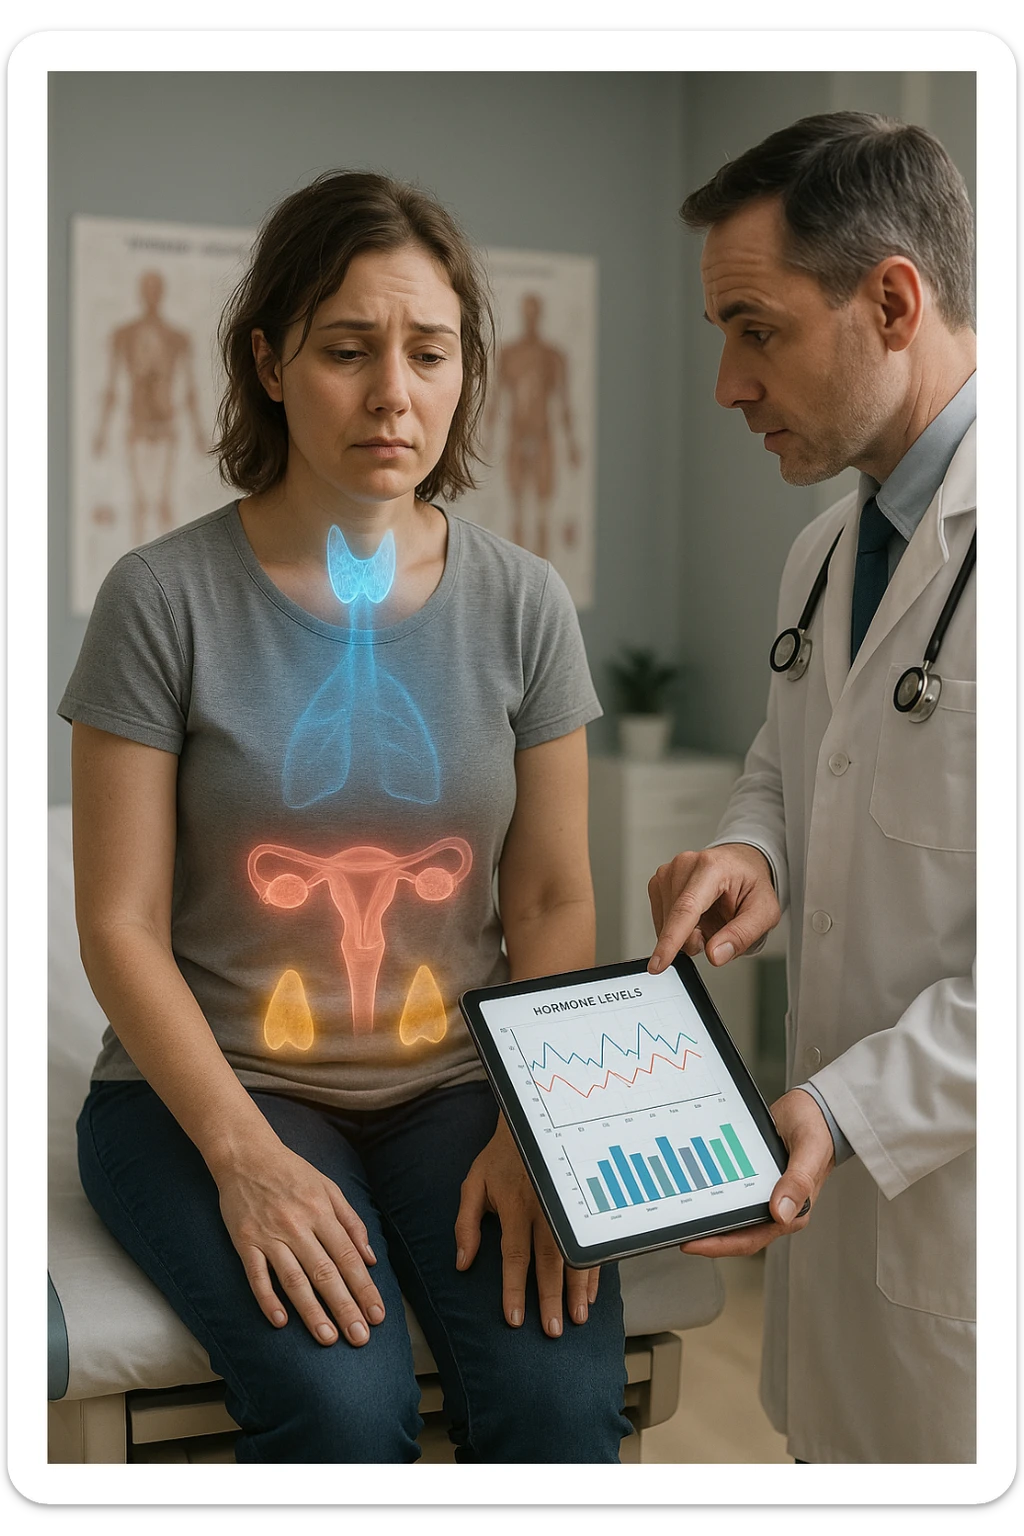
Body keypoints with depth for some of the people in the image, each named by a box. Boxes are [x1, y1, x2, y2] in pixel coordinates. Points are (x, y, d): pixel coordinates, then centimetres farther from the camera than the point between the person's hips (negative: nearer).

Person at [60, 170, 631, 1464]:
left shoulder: (521, 602, 3)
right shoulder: (165, 598, -7)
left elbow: (555, 901, 4)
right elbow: (121, 926, -7)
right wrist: (245, 1152, -18)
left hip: (455, 1084, 3)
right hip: (209, 1083, -2)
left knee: (561, 1401, -21)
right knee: (346, 1406, -26)